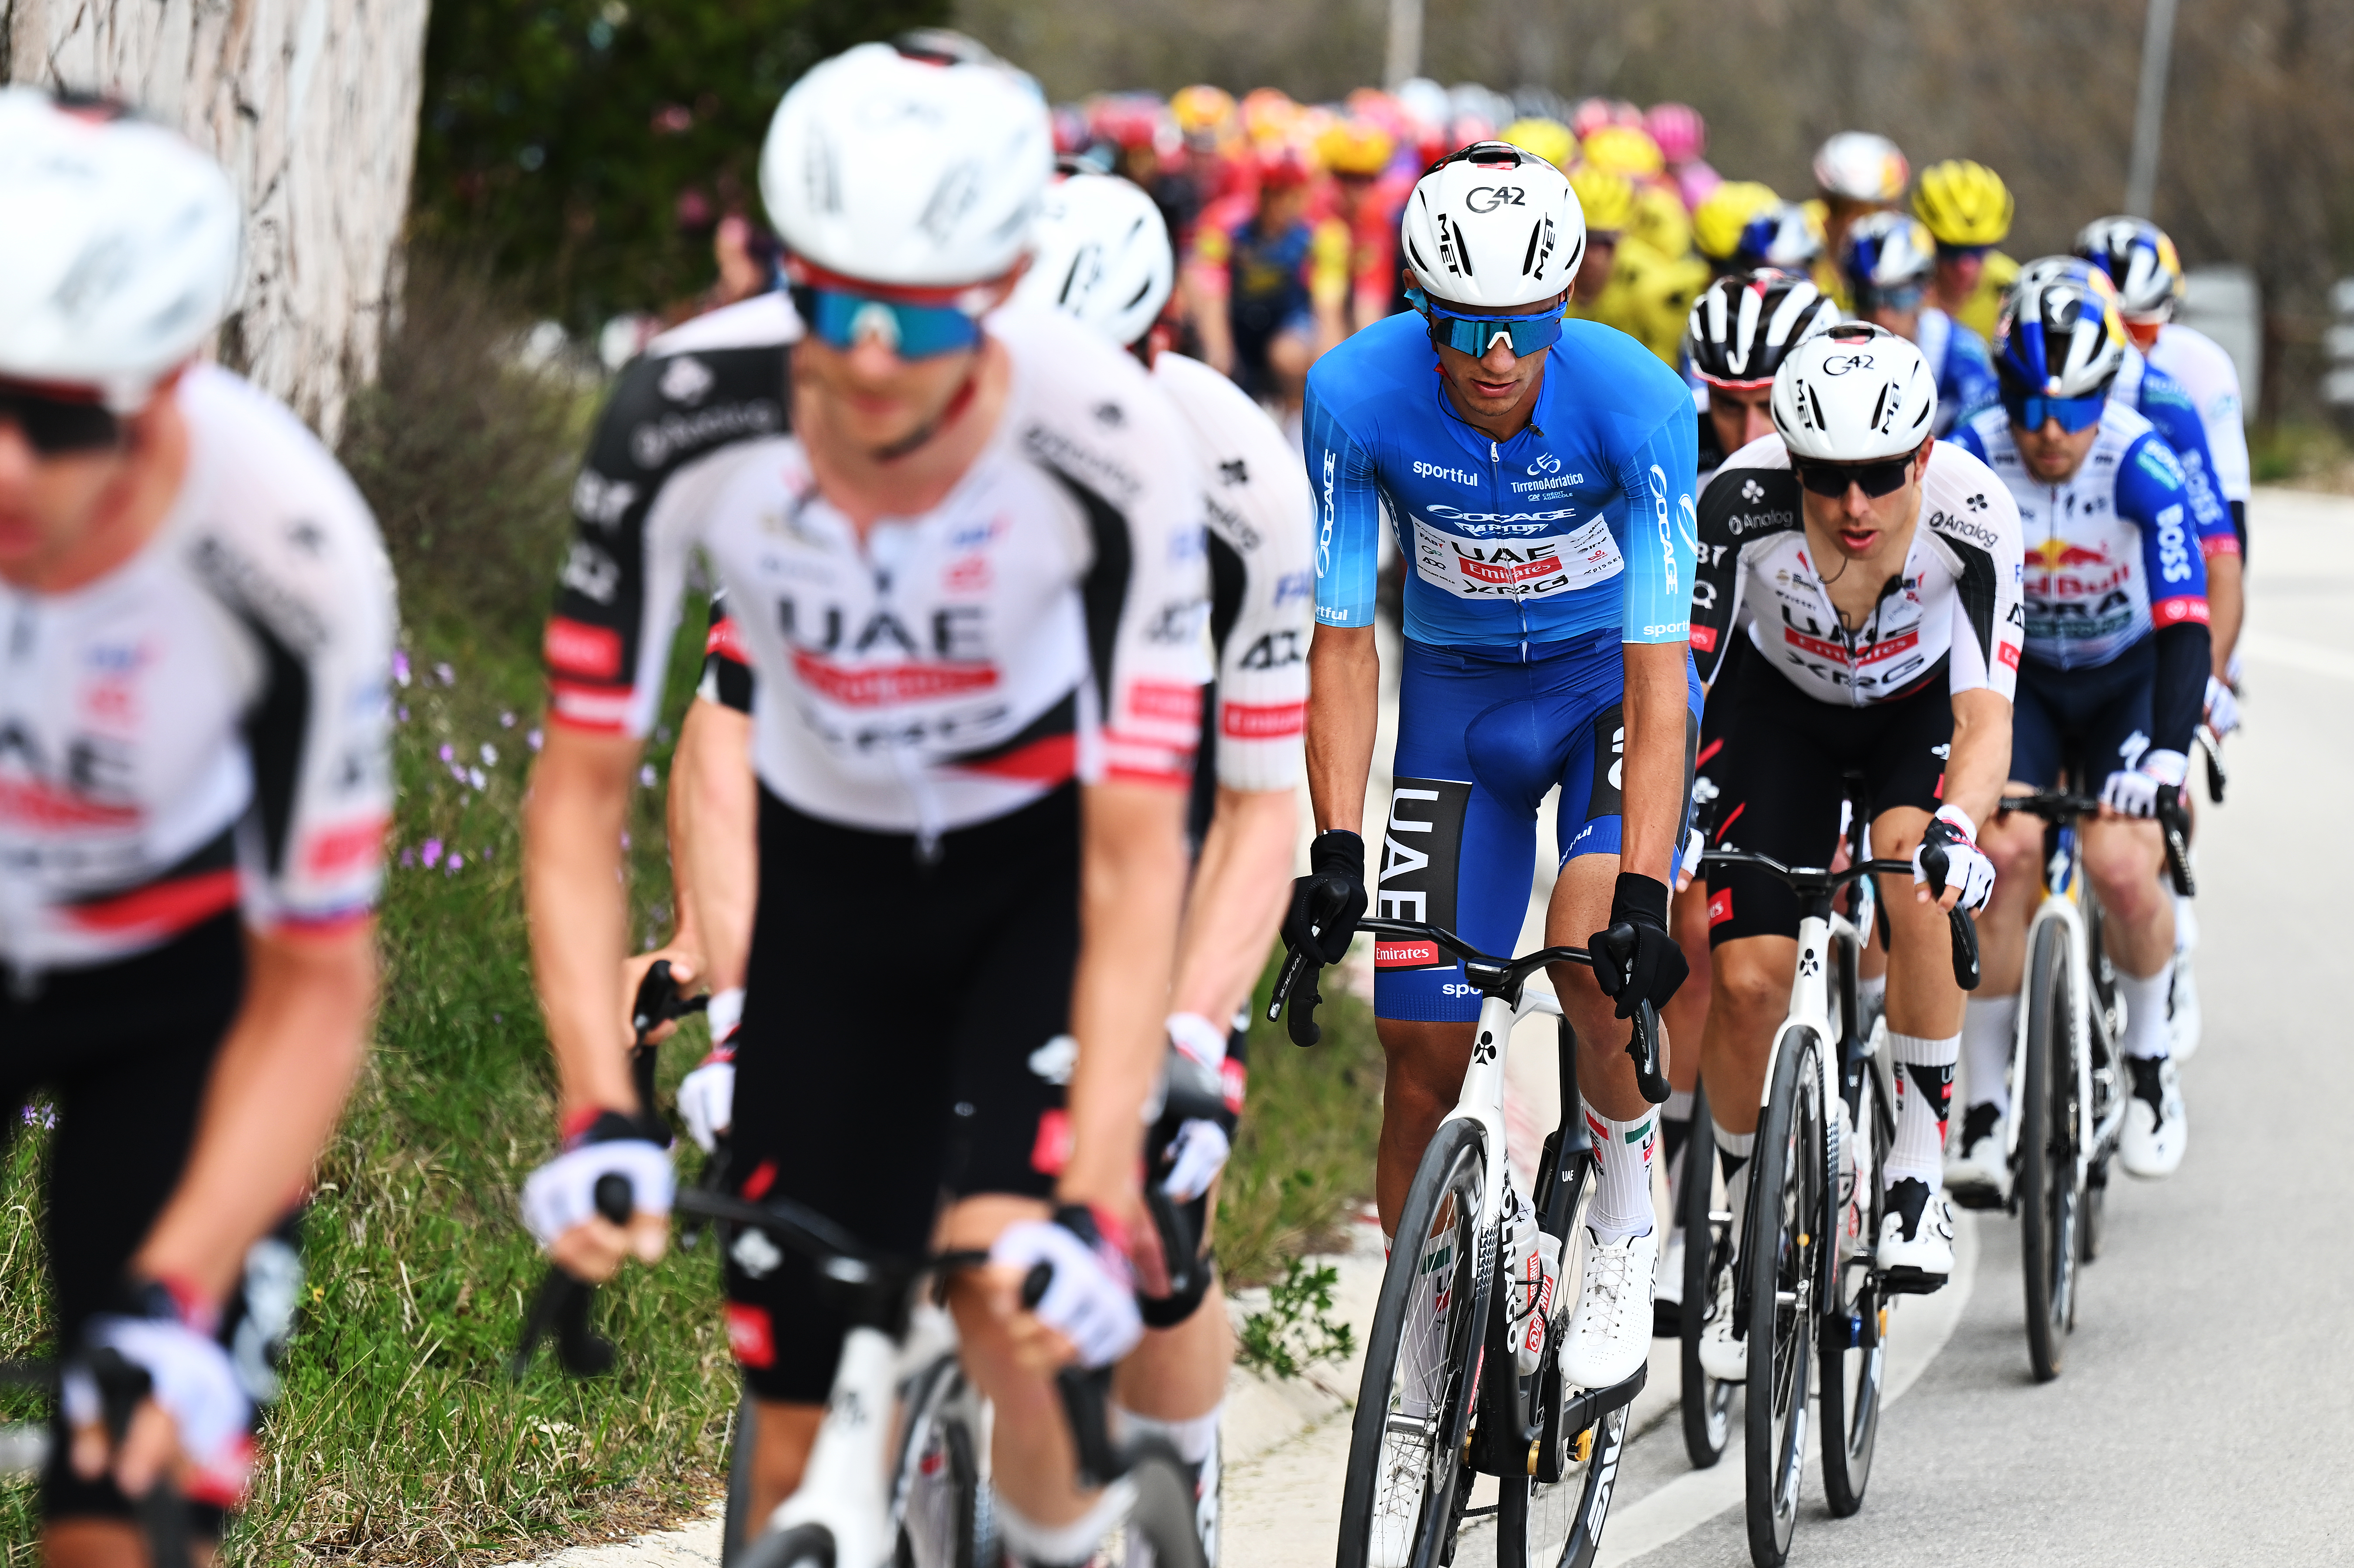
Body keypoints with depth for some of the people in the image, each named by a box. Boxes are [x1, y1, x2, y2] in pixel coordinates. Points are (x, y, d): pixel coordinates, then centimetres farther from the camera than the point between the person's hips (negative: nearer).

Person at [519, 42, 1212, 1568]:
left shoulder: (1108, 444, -33)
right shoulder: (682, 418, -29)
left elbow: (1136, 860, -31)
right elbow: (581, 792, -21)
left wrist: (1097, 1213, -40)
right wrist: (601, 1119, -33)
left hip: (1051, 851, -2)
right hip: (833, 865, 2)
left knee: (1005, 1269, -26)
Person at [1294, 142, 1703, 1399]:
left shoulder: (1635, 400, -29)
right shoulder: (1357, 393, -24)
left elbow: (1660, 664, -31)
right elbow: (1342, 640, -18)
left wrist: (1641, 893, -40)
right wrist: (1333, 849, -28)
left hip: (1610, 678, -2)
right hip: (1456, 691, 2)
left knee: (1593, 954, -28)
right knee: (1425, 1047, -4)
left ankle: (1628, 1214, 0)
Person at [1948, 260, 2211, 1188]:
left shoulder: (2141, 467, -26)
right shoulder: (1970, 463, -22)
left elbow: (2185, 623, -32)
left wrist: (2166, 753, -46)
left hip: (2129, 677, -1)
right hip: (2018, 675, 1)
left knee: (2121, 867, -22)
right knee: (2005, 851, -23)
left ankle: (2148, 1058, 7)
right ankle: (1987, 1107, -12)